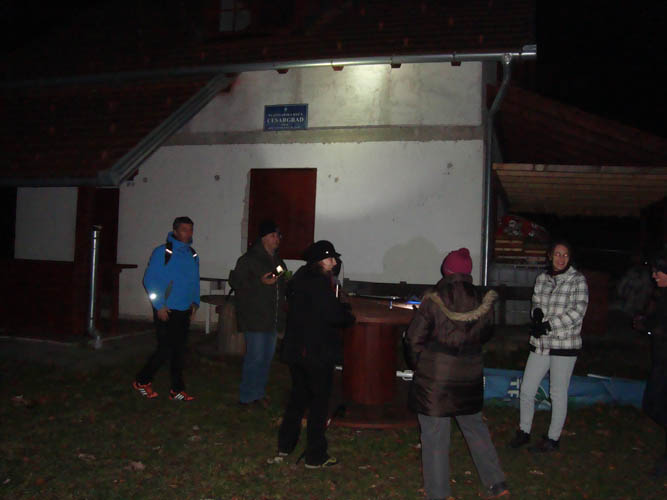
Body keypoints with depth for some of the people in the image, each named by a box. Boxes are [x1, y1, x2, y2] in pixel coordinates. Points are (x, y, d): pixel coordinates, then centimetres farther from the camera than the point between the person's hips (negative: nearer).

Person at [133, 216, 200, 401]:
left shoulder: (193, 255, 12)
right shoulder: (162, 252, -7)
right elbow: (149, 280, -10)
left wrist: (195, 303, 9)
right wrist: (159, 306, -13)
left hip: (184, 311, 6)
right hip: (166, 311, -6)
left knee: (179, 351, 9)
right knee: (166, 349, -5)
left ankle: (177, 390, 18)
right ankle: (142, 381, 16)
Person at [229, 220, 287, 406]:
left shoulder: (278, 260, 17)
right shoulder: (249, 259, -8)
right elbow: (235, 281, -12)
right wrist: (260, 281, -20)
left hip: (272, 318, 8)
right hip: (254, 317, -8)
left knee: (267, 357, 13)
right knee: (255, 357, -7)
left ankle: (259, 392, 25)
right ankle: (247, 396, 6)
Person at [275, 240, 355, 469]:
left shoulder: (298, 279, 9)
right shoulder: (319, 282, -18)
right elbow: (334, 314, -22)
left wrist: (341, 309, 6)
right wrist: (349, 316, -1)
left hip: (295, 349, 8)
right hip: (318, 352, -8)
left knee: (298, 395, 21)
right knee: (319, 401, 3)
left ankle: (285, 445, 31)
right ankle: (315, 456, 11)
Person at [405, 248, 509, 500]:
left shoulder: (433, 300, -15)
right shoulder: (483, 301, -3)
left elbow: (414, 339, -11)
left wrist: (417, 365, 6)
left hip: (434, 378, -4)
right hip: (469, 378, 4)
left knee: (435, 436, 6)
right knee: (475, 428, 22)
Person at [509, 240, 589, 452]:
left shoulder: (578, 280, -8)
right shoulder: (542, 278, 7)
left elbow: (578, 311, -15)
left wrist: (548, 325, -21)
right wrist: (537, 313, -8)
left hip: (564, 346, -5)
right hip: (540, 344, 5)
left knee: (558, 394, 6)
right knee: (526, 390, 9)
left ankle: (553, 438, 23)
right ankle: (524, 432, 28)